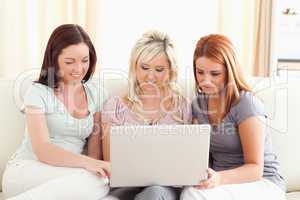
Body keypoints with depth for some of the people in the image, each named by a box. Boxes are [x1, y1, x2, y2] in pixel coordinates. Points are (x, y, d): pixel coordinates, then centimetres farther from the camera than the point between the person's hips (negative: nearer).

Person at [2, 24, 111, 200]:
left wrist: (96, 164, -16)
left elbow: (95, 145, 7)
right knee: (98, 182, -30)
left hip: (67, 175, 5)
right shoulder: (38, 92, -5)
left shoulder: (92, 92, 10)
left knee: (99, 181, -30)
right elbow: (42, 150, -17)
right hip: (25, 170, -4)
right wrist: (86, 163, -32)